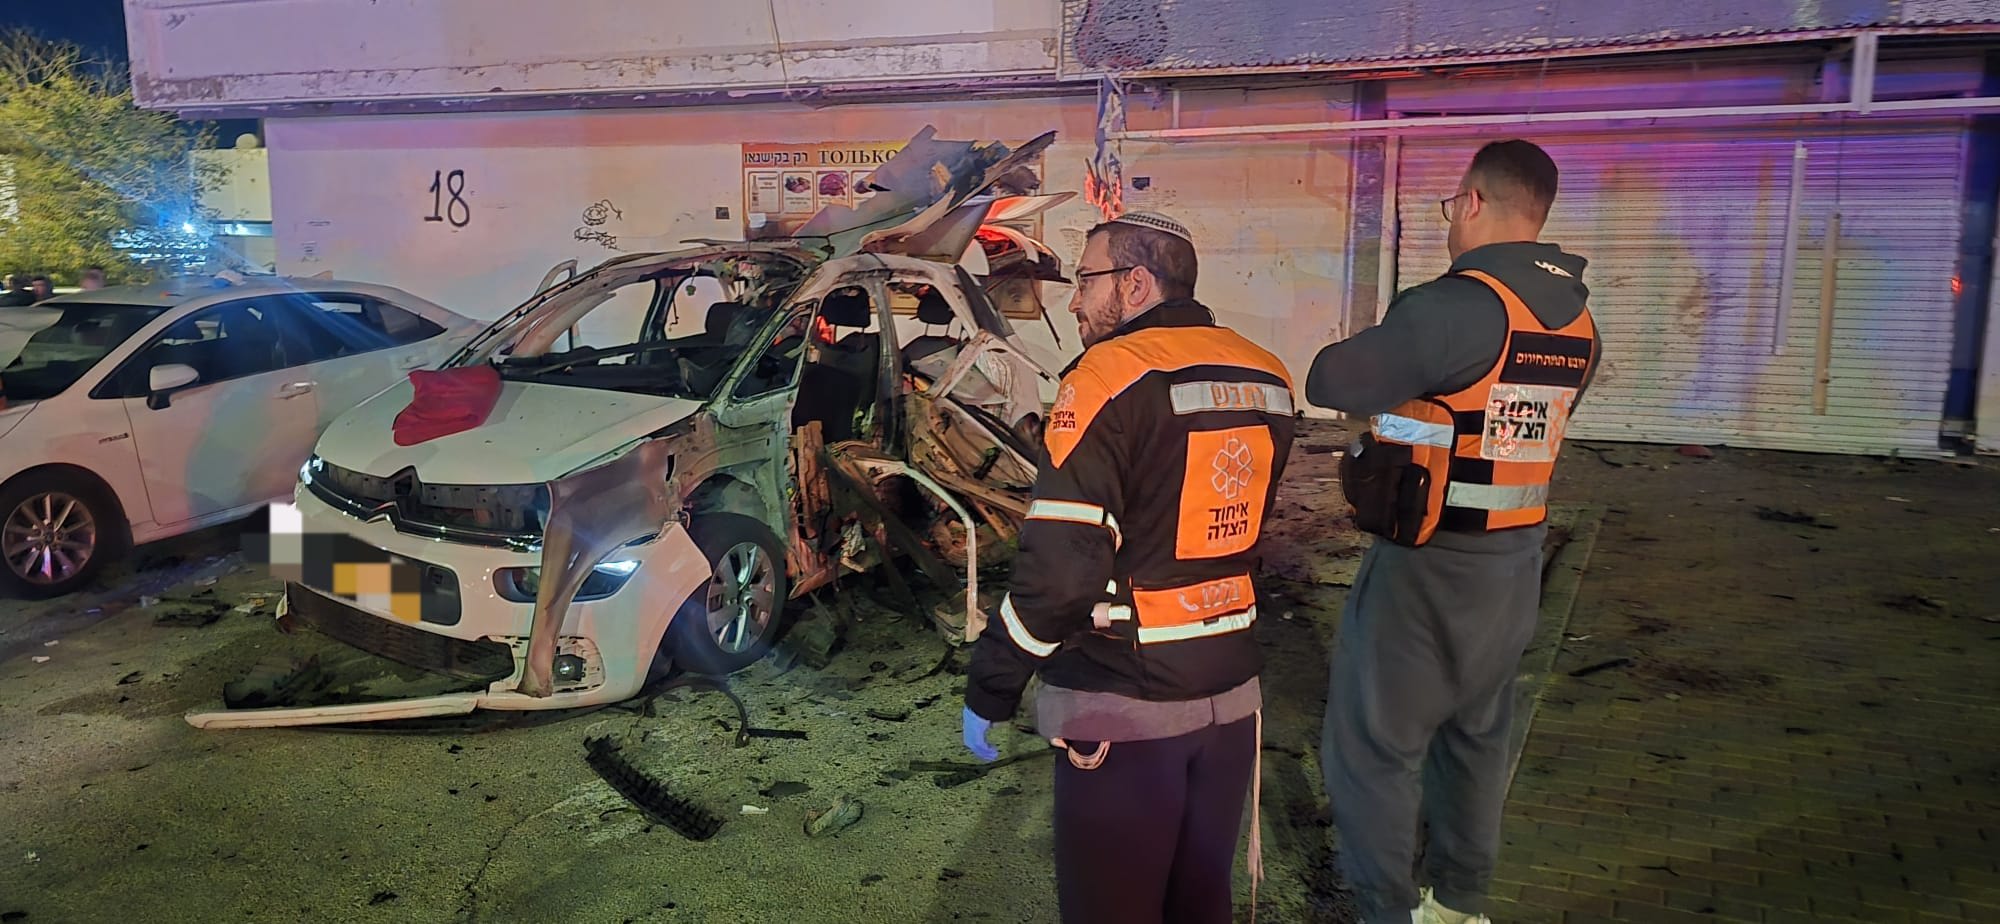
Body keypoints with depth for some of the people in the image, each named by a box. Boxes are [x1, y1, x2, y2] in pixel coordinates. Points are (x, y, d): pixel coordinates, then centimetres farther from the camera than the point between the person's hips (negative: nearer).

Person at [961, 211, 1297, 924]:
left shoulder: (1111, 375, -17)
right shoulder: (1266, 378, 5)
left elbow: (1060, 568, -21)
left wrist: (988, 689, -11)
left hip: (1124, 704, -7)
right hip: (1232, 691, 7)